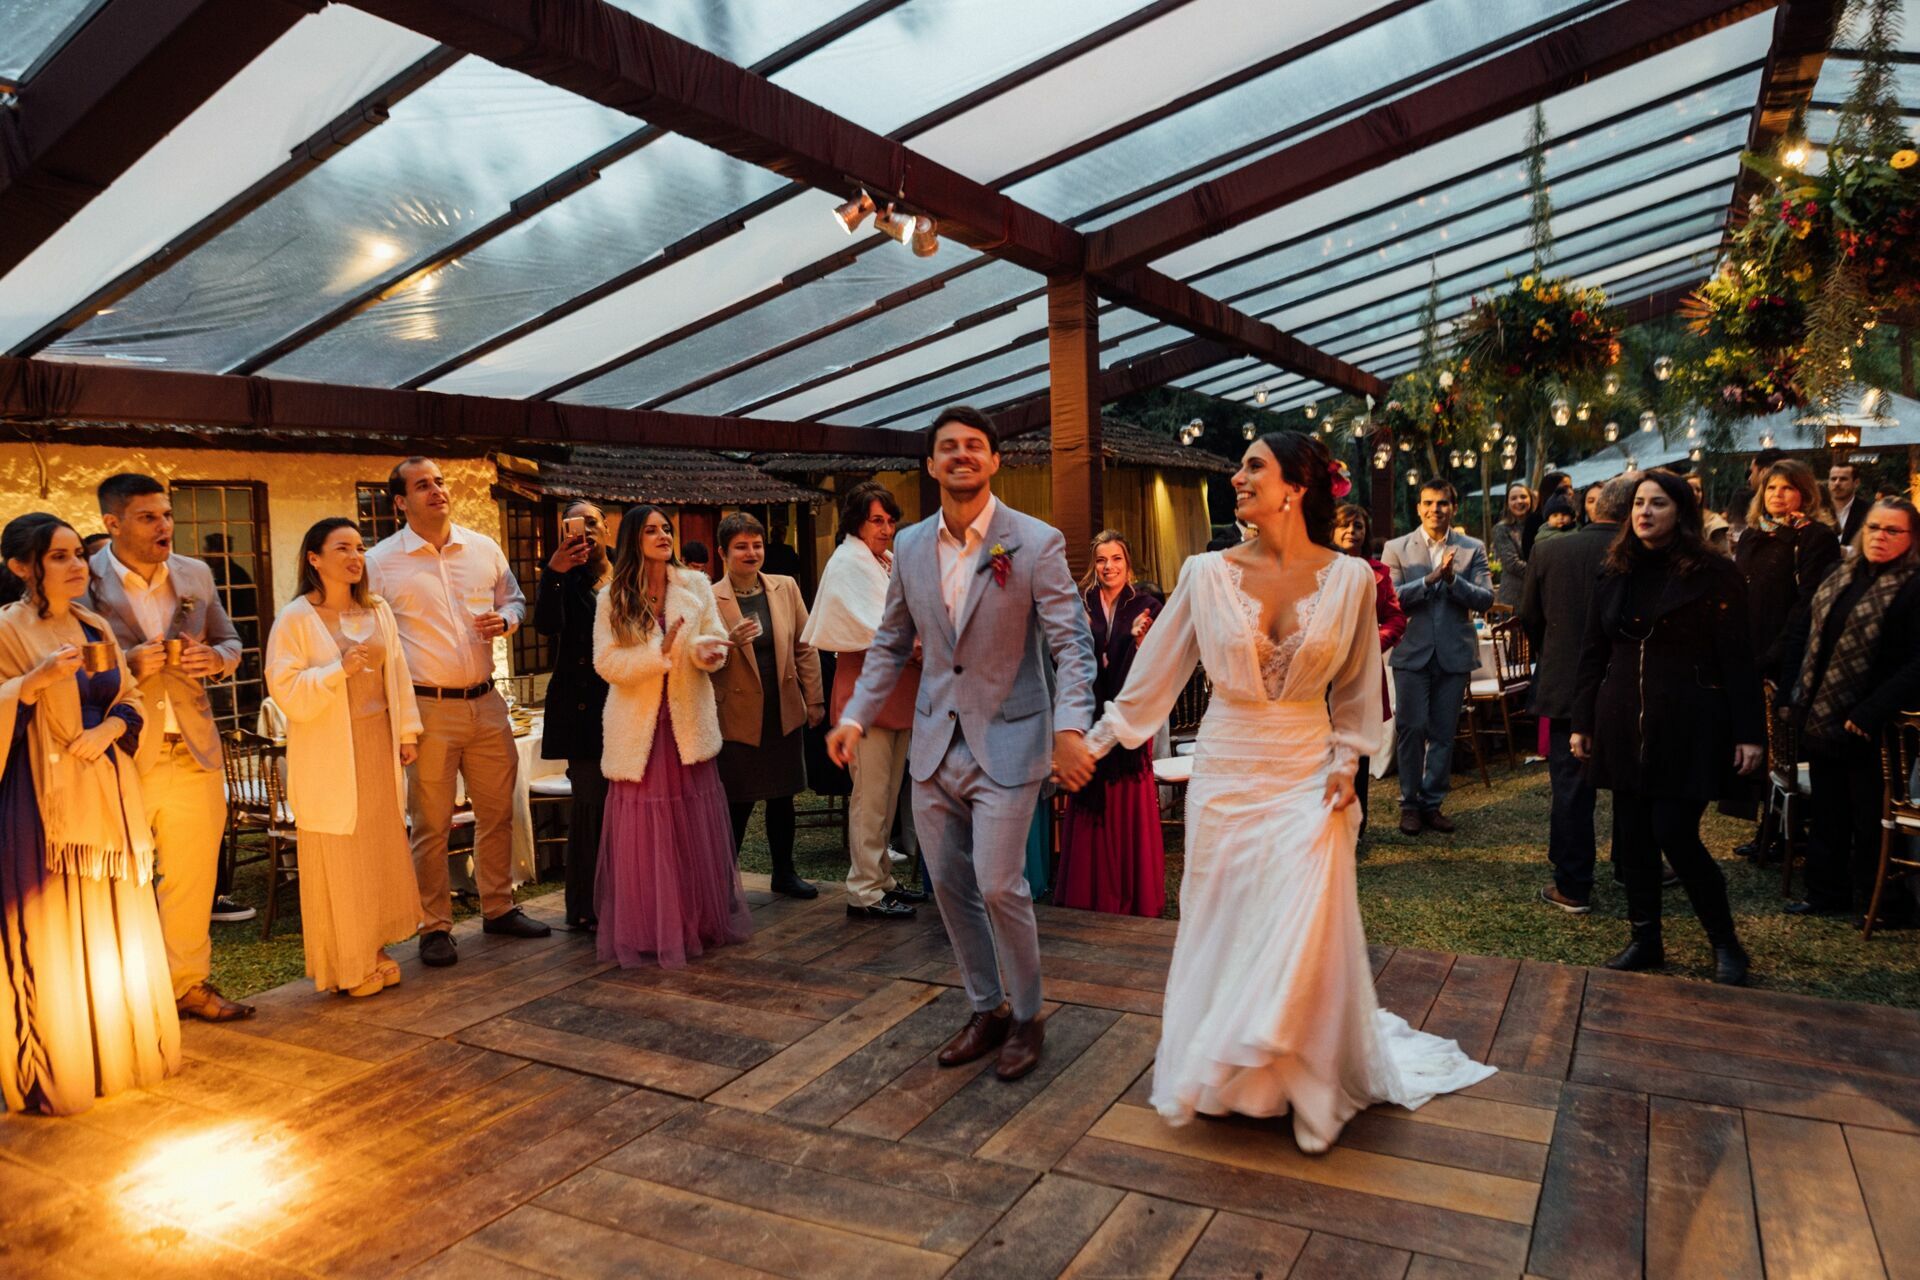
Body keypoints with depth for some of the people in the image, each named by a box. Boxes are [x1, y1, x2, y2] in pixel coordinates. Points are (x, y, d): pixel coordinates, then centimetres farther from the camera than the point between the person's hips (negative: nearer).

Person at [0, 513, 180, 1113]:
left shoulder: (95, 627, 11)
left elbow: (129, 698, 14)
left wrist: (110, 728, -5)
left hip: (108, 793, 6)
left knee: (117, 926, 12)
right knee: (50, 937, 0)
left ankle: (119, 1052, 26)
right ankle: (51, 1074, 14)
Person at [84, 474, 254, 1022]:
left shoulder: (196, 575, 9)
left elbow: (229, 640, 18)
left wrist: (217, 657, -5)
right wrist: (127, 664, -21)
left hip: (194, 751, 5)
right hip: (123, 755, -4)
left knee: (194, 875, 13)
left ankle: (189, 982, 27)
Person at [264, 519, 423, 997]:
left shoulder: (378, 611, 9)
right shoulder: (296, 618, -8)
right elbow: (285, 690, -13)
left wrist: (407, 731, 10)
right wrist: (339, 670, -23)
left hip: (378, 746, 6)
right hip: (329, 753, -5)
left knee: (383, 848, 11)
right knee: (337, 858, 0)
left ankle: (374, 948, 25)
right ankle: (345, 964, 12)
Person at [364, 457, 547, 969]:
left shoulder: (484, 548, 8)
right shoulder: (381, 561, -2)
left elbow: (514, 599, 20)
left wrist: (504, 619, -4)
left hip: (486, 702, 4)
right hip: (428, 709, -4)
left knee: (498, 811, 12)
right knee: (430, 824, 3)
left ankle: (498, 907, 28)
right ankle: (434, 927, 16)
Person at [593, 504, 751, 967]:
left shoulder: (696, 585, 4)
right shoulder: (613, 597, 0)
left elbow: (715, 646, 1)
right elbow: (606, 662, -8)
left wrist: (704, 650, -21)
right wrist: (658, 655, -19)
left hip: (688, 722, 2)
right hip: (638, 726, -1)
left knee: (696, 827, 8)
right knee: (642, 830, 1)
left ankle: (702, 922, 20)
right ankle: (647, 932, 10)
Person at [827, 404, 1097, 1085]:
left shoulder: (1036, 543, -9)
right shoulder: (910, 546, 5)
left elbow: (1071, 644, -12)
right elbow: (891, 642, 14)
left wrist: (1070, 728, -26)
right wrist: (856, 715, 5)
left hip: (1006, 741, -5)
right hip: (934, 742, 5)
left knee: (999, 884, -7)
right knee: (950, 885, 12)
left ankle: (1025, 1017, 18)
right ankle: (986, 1008, 31)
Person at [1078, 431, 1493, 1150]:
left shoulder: (1349, 578, -4)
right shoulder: (1207, 573, -4)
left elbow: (1358, 687, 8)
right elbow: (1155, 670, 1)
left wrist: (1346, 759, -1)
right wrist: (1096, 740, 0)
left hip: (1306, 775, -1)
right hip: (1225, 770, 1)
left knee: (1304, 934, -3)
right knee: (1223, 927, 10)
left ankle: (1310, 1087, 23)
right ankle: (1226, 1080, 31)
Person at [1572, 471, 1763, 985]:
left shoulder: (1712, 575, -5)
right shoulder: (1616, 574, 9)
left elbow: (1738, 659, -6)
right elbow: (1592, 653, 11)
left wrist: (1748, 732, -10)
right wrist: (1582, 722, 8)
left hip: (1686, 728, -5)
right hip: (1623, 726, 5)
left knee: (1675, 835, -5)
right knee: (1631, 837, 8)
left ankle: (1726, 943, 15)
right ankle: (1645, 940, 21)